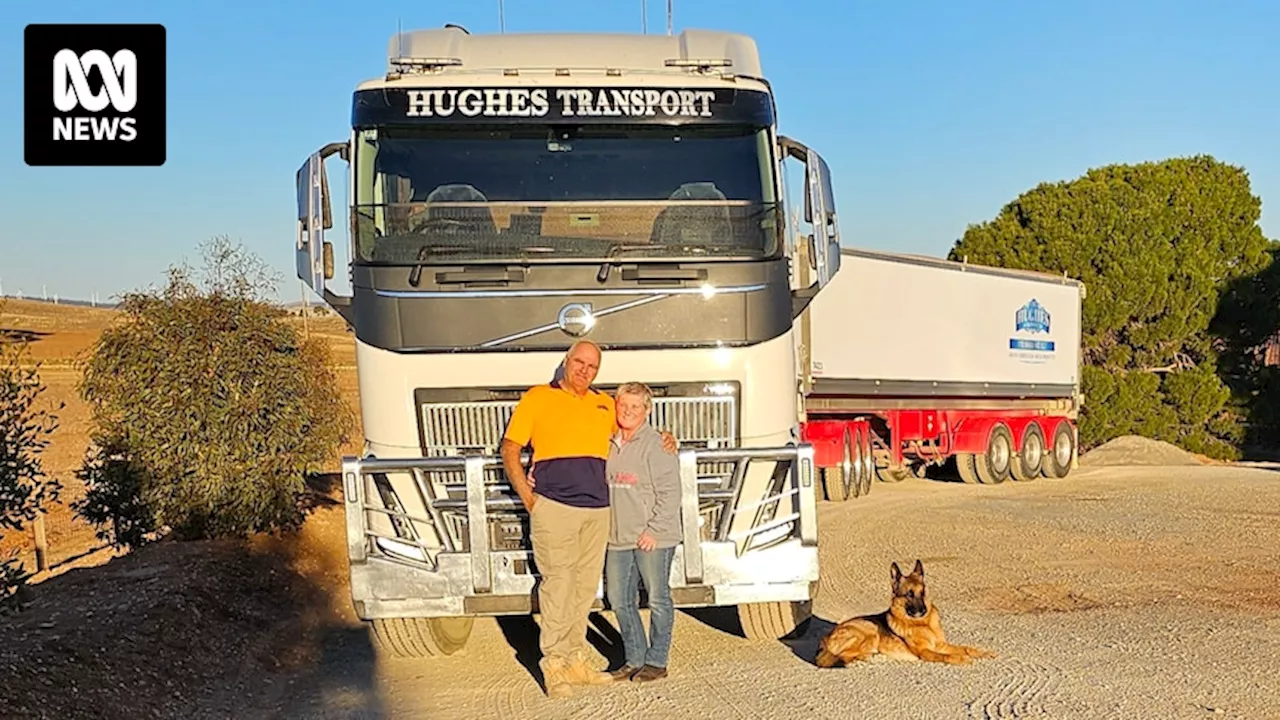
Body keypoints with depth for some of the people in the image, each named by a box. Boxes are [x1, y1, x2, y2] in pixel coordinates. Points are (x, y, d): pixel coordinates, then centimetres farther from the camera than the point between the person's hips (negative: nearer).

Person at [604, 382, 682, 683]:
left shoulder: (657, 445, -9)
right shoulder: (609, 445, 9)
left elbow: (670, 492, -12)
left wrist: (654, 530, -15)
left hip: (653, 538, -6)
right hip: (618, 538, 7)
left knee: (658, 599, 3)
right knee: (619, 599, 10)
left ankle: (656, 661, 14)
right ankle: (634, 658, 22)